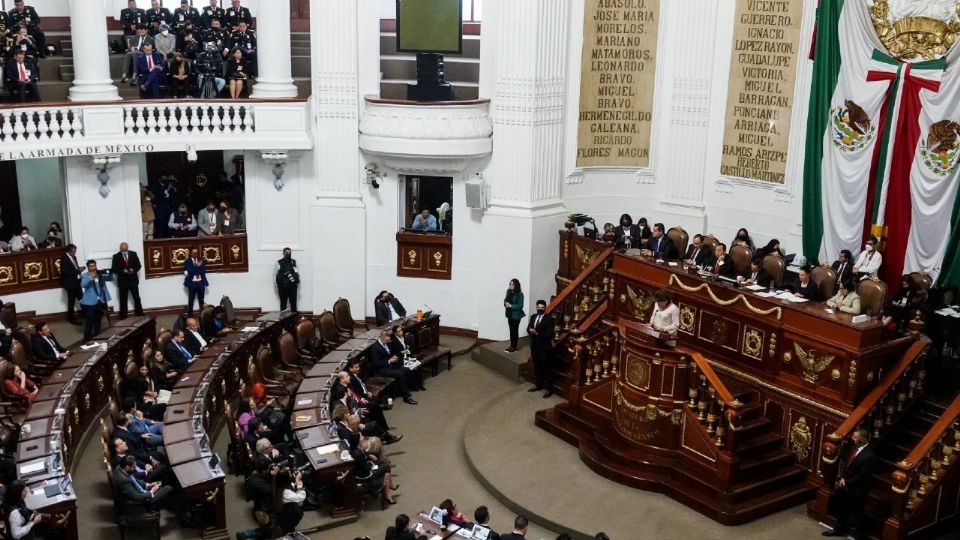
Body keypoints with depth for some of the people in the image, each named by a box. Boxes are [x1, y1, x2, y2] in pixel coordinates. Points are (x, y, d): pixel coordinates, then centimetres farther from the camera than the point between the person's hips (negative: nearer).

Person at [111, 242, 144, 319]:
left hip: (133, 280, 2)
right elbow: (113, 269, -6)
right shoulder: (116, 256, -3)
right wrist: (122, 271, -22)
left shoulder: (133, 254, 3)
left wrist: (133, 270, -17)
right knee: (123, 300, 3)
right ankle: (123, 317, 8)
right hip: (122, 281, -2)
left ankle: (139, 314, 16)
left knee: (137, 298, 7)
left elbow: (138, 265, 3)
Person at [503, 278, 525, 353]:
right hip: (509, 313, 6)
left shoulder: (520, 294, -15)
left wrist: (511, 305, -22)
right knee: (511, 330, 12)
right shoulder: (509, 292, 4)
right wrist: (505, 303, -7)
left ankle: (514, 347, 9)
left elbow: (520, 305, -16)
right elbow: (505, 299, 16)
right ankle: (512, 346, 21)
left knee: (515, 330, 1)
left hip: (516, 315, -6)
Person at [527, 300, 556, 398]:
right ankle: (539, 384, 32)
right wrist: (530, 330, -16)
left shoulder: (549, 319, -14)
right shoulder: (533, 317, 8)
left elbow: (549, 335, -19)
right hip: (534, 346, 7)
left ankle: (548, 388, 10)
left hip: (545, 347, -7)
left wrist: (537, 333, -25)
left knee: (547, 368, 3)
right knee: (537, 367, 18)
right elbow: (528, 328, 8)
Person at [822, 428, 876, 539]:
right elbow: (844, 461, 4)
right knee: (837, 503, 24)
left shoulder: (869, 456, -29)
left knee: (857, 514, 10)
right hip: (845, 484, 8)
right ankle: (840, 528, 47)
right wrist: (841, 478, -6)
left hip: (857, 490, -8)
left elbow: (862, 476, -24)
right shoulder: (852, 446, -8)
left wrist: (846, 482, -16)